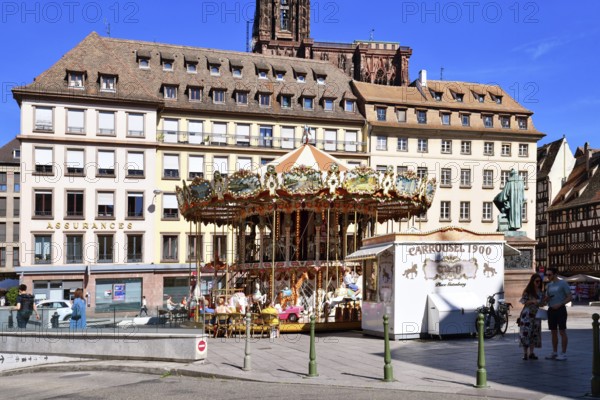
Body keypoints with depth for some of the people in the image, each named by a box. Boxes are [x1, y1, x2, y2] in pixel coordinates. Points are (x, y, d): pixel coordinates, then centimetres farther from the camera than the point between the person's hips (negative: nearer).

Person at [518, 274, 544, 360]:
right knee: (526, 332, -6)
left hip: (536, 314, 5)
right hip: (527, 314, -5)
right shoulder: (527, 291, -5)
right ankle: (525, 353, 0)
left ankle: (531, 353, 13)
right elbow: (523, 301, -7)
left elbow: (541, 304, 14)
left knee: (534, 333, 5)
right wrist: (532, 301, -20)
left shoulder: (541, 292, 10)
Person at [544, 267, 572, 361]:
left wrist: (560, 304, -18)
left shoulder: (563, 284, -4)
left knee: (562, 332, -4)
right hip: (551, 310, 7)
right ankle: (554, 352, 17)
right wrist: (546, 298, -3)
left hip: (560, 309, -6)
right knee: (553, 332, 10)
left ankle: (563, 353, 1)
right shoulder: (549, 285, 14)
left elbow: (569, 297, -7)